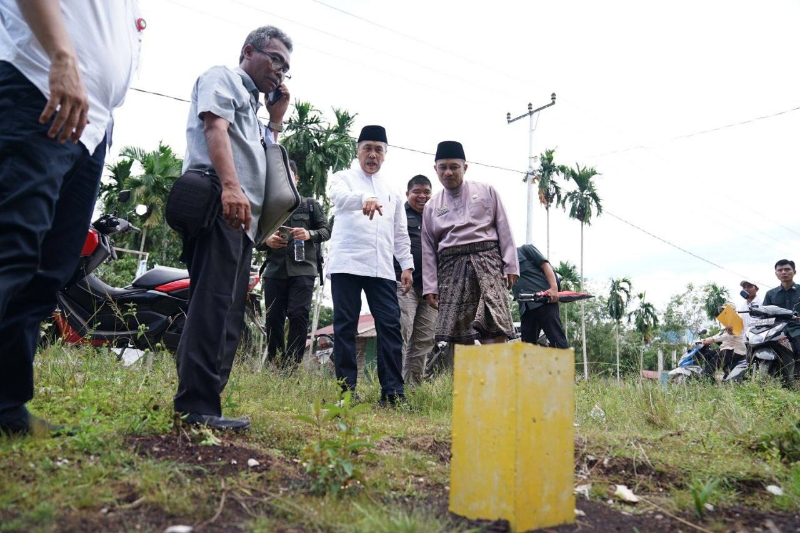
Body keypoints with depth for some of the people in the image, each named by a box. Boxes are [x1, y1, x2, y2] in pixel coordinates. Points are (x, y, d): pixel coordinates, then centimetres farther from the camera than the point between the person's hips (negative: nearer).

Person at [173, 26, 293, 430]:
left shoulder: (251, 104, 34)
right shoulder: (222, 78, 9)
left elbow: (260, 158, 28)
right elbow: (216, 128, -10)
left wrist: (276, 118, 24)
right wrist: (230, 186, -26)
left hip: (241, 218, 9)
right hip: (218, 205, -9)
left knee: (229, 315, 4)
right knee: (213, 306, -17)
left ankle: (199, 405, 5)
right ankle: (197, 406, -18)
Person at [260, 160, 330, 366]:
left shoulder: (310, 204, 13)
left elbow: (326, 230, 7)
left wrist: (310, 234, -14)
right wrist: (266, 240, -7)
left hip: (302, 269, -2)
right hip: (274, 270, 3)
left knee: (298, 314, -13)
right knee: (273, 318, 2)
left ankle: (293, 364, -8)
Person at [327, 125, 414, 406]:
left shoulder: (391, 189, 21)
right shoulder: (344, 178, 8)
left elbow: (400, 231, 22)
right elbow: (339, 197, -18)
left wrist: (407, 264, 12)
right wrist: (365, 199, -39)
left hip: (382, 268, 3)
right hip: (347, 264, -3)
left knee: (390, 325, -4)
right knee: (345, 326, -1)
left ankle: (393, 390, 0)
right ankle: (346, 389, 6)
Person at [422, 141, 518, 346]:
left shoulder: (486, 191, 12)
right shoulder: (431, 206, 17)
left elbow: (504, 230, 8)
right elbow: (428, 250, 13)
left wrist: (510, 265, -2)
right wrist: (430, 286, 6)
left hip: (486, 261, -2)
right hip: (451, 267, 2)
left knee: (494, 333, -15)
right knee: (460, 338, -2)